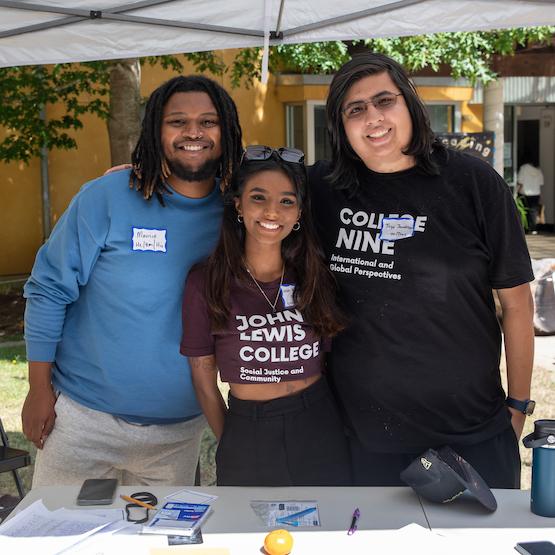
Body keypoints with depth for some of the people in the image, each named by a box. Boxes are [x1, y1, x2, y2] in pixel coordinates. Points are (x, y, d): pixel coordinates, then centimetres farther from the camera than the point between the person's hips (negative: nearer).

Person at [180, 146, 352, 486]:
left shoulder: (318, 277, 0)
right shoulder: (204, 284, -8)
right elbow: (204, 380, 0)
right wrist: (232, 444, 5)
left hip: (320, 434, 2)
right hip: (247, 436, -2)